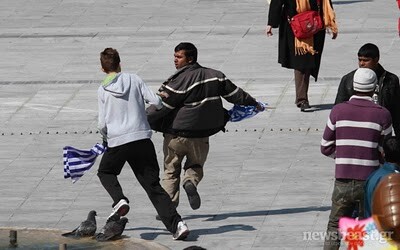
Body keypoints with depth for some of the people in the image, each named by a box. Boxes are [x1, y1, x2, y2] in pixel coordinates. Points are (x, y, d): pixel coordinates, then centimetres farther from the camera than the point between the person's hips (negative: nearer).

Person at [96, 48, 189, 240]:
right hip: (142, 139, 2)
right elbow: (156, 101, -1)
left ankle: (120, 200, -1)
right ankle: (176, 223, -10)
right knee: (153, 185, 5)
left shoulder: (103, 90, 1)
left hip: (117, 141, -2)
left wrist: (105, 136, 23)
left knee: (105, 172, 27)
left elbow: (102, 124, 1)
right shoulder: (134, 79, 4)